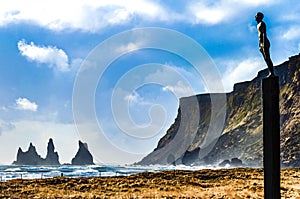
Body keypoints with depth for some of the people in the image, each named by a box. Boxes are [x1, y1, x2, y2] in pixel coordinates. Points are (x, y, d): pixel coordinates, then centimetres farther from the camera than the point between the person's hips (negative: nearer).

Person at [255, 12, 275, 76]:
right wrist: (260, 45, 22)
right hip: (261, 44, 10)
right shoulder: (258, 25, 22)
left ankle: (272, 73, -16)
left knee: (267, 58, -13)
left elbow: (264, 34, -16)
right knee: (266, 59, 7)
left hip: (265, 42, -10)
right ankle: (271, 73, 7)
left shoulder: (262, 24, -6)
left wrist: (264, 44, -24)